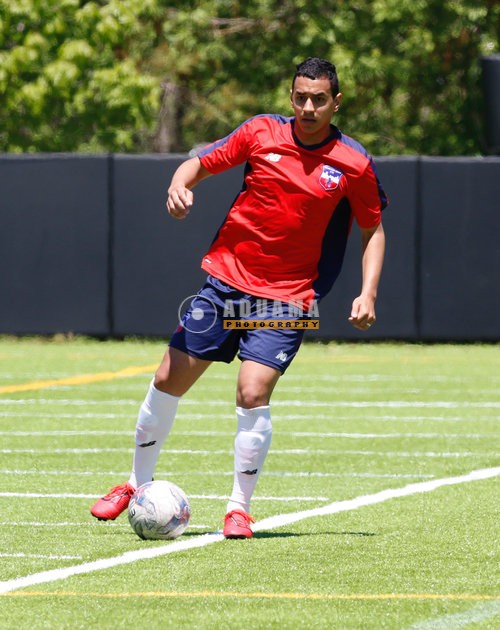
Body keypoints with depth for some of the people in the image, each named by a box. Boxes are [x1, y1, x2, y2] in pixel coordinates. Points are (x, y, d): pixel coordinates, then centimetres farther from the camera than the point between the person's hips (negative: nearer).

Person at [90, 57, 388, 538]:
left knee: (254, 393, -19)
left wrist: (367, 294, -6)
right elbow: (201, 163, 6)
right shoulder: (261, 132, -3)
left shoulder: (354, 164, -6)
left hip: (286, 297, -2)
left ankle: (240, 508, -4)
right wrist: (179, 186, -17)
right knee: (168, 381, 4)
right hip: (226, 278, 2)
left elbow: (373, 231, 6)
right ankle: (137, 485, 24)